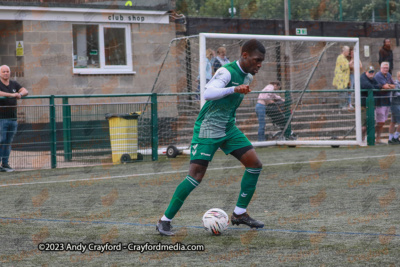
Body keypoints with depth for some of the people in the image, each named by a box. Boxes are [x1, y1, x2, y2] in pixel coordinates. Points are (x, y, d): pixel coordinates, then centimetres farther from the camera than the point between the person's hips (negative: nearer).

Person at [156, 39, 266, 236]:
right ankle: (165, 220, -5)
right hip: (207, 129, -8)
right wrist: (234, 89, -49)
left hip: (228, 128, 9)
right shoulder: (227, 72, -19)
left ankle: (239, 213, 11)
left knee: (255, 164, -1)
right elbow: (208, 93, -37)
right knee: (196, 176, -14)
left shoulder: (247, 76, 8)